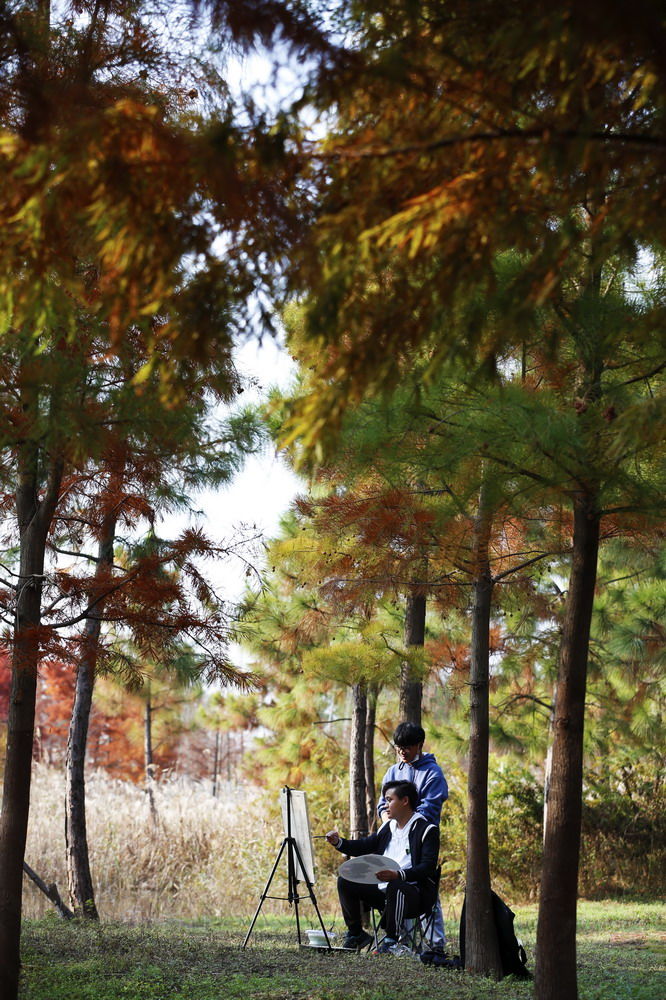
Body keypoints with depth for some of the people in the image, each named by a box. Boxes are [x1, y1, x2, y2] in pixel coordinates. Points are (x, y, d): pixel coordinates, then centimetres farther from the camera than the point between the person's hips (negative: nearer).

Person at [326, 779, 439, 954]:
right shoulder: (388, 828, 17)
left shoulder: (427, 830, -7)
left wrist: (397, 875, -34)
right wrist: (339, 842, 3)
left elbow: (428, 868, -18)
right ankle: (356, 934, 7)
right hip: (383, 890, 8)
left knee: (395, 887, -39)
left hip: (414, 895, -8)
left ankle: (391, 941, -26)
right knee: (345, 882, -2)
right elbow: (364, 847, 23)